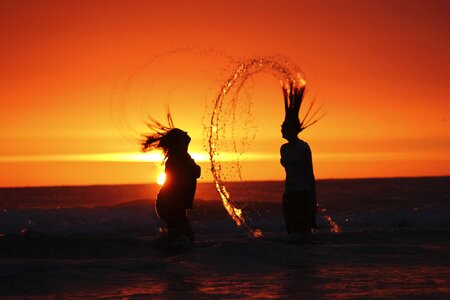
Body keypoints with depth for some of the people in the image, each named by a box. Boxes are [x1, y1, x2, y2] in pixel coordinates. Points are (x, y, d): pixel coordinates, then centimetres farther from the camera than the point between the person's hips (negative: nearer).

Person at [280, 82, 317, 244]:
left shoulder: (303, 147, -8)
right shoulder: (284, 148, 13)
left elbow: (310, 174, -9)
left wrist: (313, 200, -12)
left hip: (303, 193, -8)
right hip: (289, 193, 8)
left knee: (303, 233, -11)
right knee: (292, 232, 6)